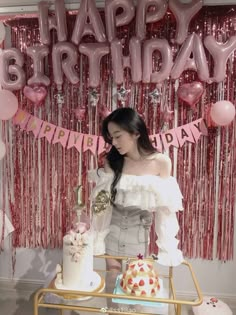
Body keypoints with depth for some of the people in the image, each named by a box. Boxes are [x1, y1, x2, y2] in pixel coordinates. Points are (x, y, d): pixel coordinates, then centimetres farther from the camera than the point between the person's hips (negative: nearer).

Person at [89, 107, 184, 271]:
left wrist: (168, 248, -4)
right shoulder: (112, 161, -9)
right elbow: (103, 203, -5)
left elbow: (165, 208, -6)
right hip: (112, 235, 1)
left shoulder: (161, 162, -14)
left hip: (139, 236, -1)